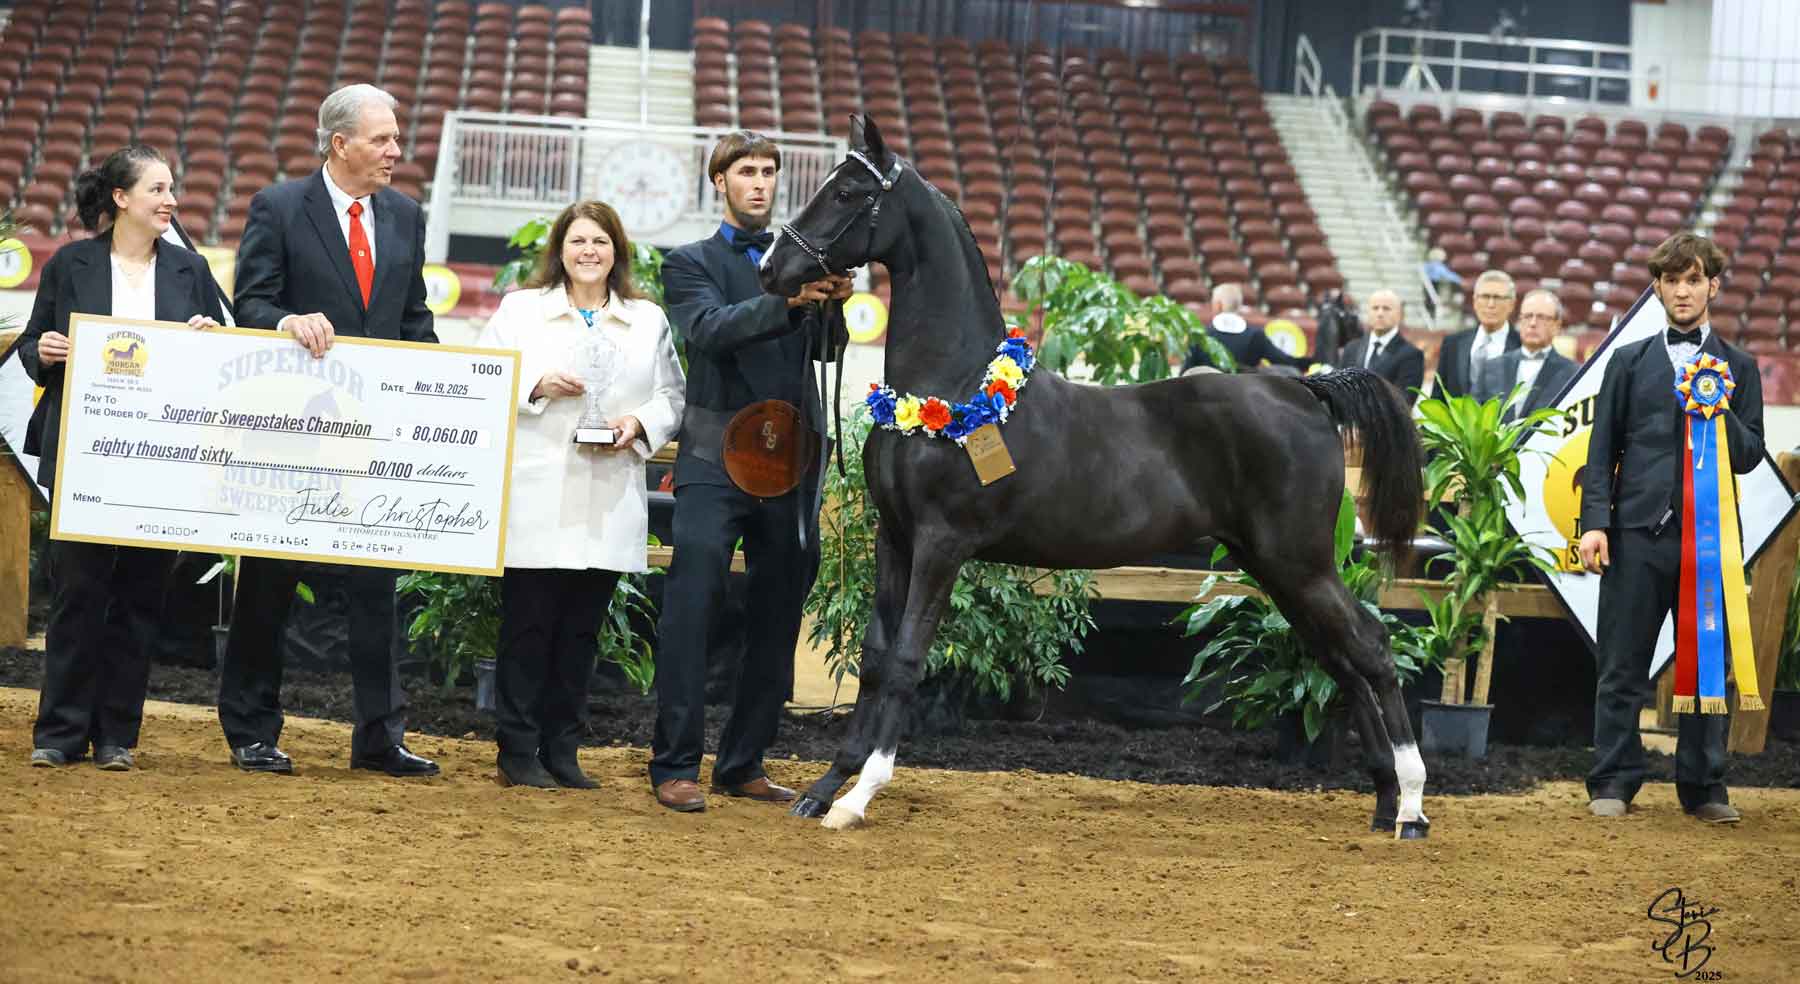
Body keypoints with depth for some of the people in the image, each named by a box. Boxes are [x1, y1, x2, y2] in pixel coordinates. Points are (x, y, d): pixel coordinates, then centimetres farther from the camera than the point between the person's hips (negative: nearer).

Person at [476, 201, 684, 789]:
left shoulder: (648, 321, 15)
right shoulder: (520, 309, 9)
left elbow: (671, 398, 13)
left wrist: (640, 423, -6)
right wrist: (537, 386, -12)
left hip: (608, 503, 2)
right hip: (536, 498, -2)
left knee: (581, 630, 5)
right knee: (527, 625, -3)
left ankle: (562, 753, 11)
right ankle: (517, 753, 2)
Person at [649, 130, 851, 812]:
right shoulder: (690, 264, 4)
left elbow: (825, 345, 3)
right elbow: (712, 329, -15)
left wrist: (832, 302, -19)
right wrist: (788, 300, -30)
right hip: (716, 462, -4)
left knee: (777, 621, 7)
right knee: (690, 608, -11)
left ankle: (743, 765, 16)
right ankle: (675, 765, -8)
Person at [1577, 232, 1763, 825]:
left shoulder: (1739, 368, 12)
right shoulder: (1629, 362, 12)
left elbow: (1750, 456, 7)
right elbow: (1602, 449, 9)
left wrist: (1720, 414, -11)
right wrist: (1594, 521, -2)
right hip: (1638, 531, 0)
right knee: (1623, 666, 0)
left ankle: (1704, 788, 9)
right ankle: (1613, 784, 6)